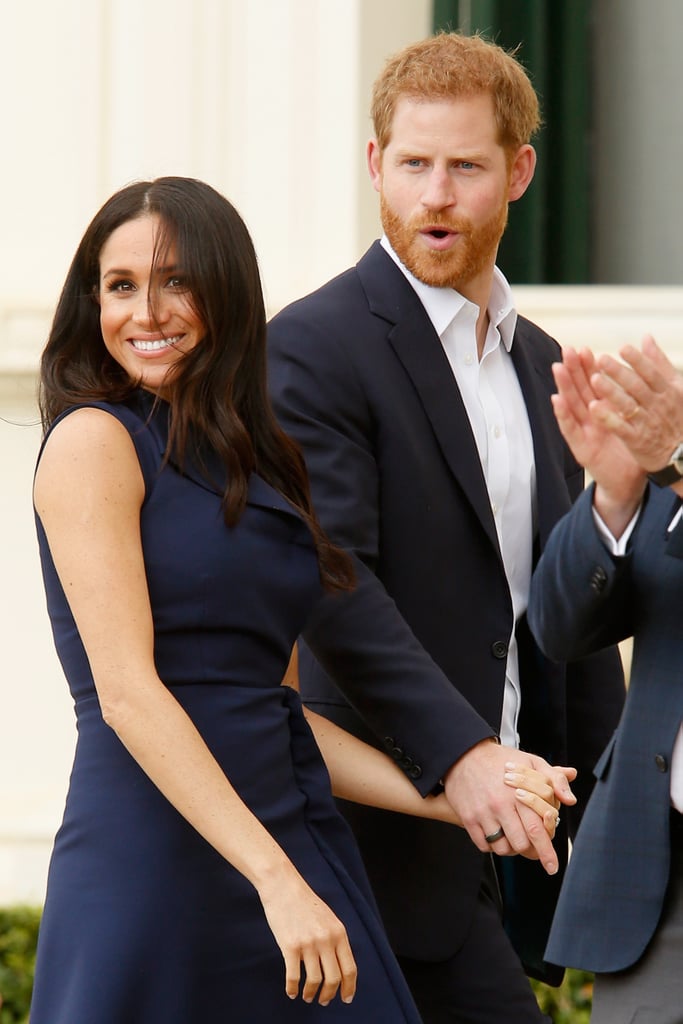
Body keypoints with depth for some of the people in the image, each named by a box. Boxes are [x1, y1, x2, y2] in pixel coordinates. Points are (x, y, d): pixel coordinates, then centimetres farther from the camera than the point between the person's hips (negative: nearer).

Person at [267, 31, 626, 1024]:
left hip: (514, 819, 7)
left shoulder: (537, 362, 17)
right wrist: (459, 753, -30)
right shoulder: (315, 346, -8)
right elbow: (331, 580, -20)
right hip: (399, 828, -7)